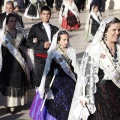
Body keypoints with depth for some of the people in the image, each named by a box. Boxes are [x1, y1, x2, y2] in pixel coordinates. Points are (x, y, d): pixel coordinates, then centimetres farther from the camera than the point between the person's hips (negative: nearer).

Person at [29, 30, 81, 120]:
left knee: (69, 104, 7)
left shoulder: (72, 52, 3)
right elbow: (49, 71, -8)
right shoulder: (53, 53, -8)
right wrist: (47, 86, -10)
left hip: (70, 82, 4)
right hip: (58, 82, -4)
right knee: (57, 105, 1)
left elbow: (75, 68, 9)